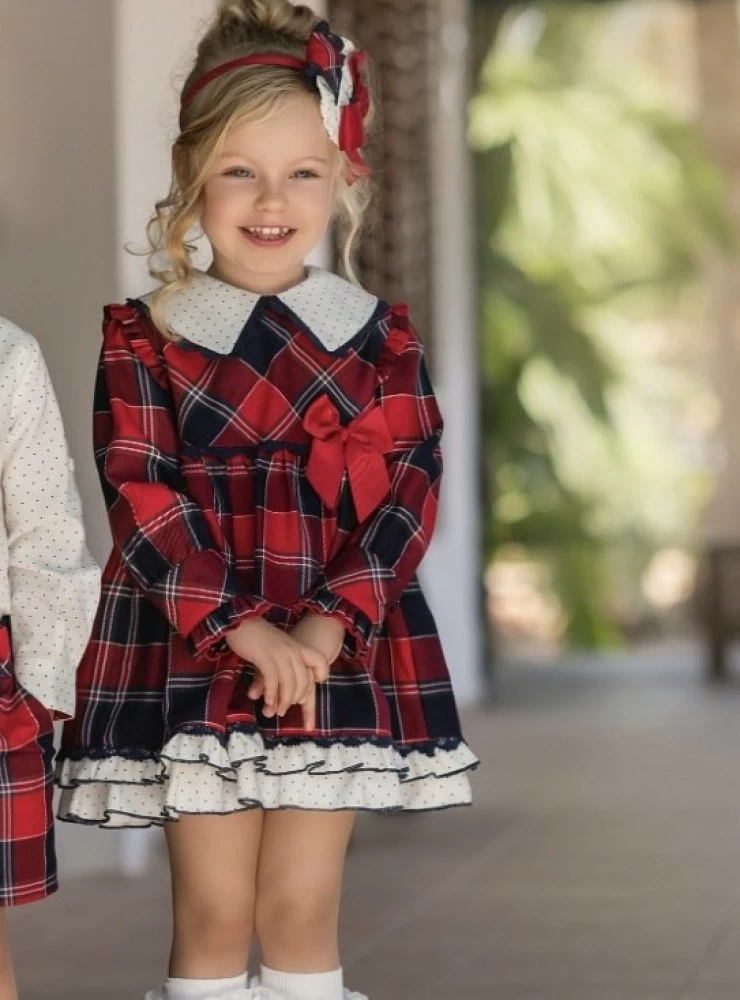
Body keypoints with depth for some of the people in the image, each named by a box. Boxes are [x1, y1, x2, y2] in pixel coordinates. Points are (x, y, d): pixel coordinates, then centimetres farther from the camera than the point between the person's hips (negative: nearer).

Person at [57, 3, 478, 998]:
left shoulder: (381, 338, 5)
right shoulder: (144, 337, 1)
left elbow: (410, 493, -2)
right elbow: (142, 498, -7)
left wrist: (327, 627, -16)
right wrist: (244, 629, -17)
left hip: (343, 653, 1)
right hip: (189, 654, -1)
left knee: (301, 906, 3)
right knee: (213, 909, 1)